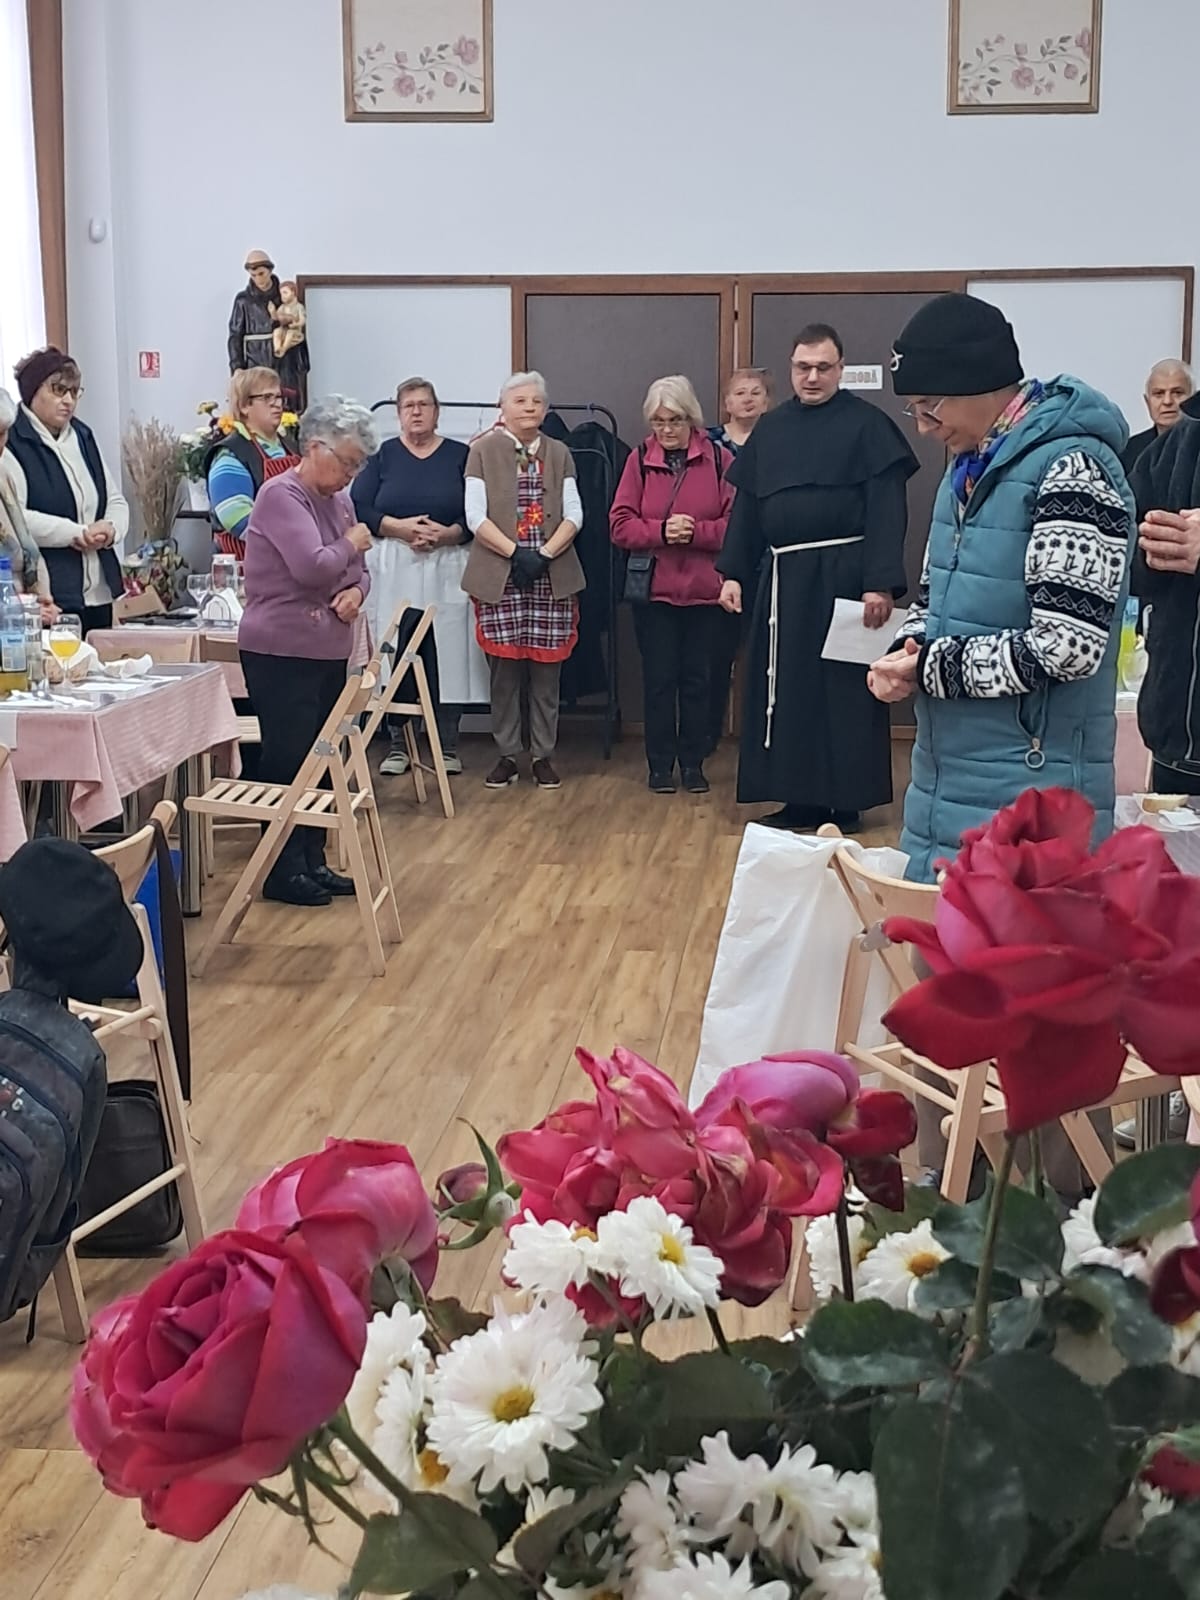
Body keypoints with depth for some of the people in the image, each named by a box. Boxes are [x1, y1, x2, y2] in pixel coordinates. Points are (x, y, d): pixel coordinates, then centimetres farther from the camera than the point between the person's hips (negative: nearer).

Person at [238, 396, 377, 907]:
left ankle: (312, 862, 22)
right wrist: (351, 544, -7)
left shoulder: (339, 500, 12)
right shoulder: (281, 496, -14)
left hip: (328, 652, 8)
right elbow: (313, 566, -25)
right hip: (282, 654, -8)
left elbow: (356, 571, 17)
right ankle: (282, 872, 6)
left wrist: (356, 591, -6)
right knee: (287, 762, -3)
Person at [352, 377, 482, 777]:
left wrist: (447, 533, -15)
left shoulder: (460, 456, 7)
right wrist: (400, 527, -14)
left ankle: (448, 745, 9)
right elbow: (359, 508, 0)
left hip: (447, 570, 0)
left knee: (446, 657, -1)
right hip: (393, 571, 0)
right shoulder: (382, 455, 9)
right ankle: (397, 745, 9)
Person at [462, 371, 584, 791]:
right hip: (499, 576, -2)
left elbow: (573, 515, 3)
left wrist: (545, 554, -12)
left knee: (546, 670, 4)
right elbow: (475, 516, -5)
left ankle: (543, 755, 14)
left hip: (552, 577, 2)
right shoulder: (483, 450, 2)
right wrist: (515, 553, -15)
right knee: (505, 669, 0)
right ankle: (507, 755, 12)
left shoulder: (558, 453, 11)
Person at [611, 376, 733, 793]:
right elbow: (620, 525, -2)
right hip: (653, 588, 0)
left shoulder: (719, 459, -2)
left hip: (705, 589, 0)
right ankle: (660, 763, 15)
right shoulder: (639, 460, 2)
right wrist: (660, 531, -18)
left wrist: (695, 532, -20)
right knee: (659, 678, 5)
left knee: (698, 679, 7)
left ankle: (693, 763, 18)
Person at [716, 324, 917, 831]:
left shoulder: (867, 424, -4)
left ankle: (846, 804, 8)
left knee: (845, 691, -1)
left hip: (843, 576, -6)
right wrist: (733, 574, 8)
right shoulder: (769, 428, 12)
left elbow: (887, 510, -11)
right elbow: (745, 507, 15)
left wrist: (881, 582, -19)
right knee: (787, 690, 8)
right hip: (782, 579, 6)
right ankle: (799, 800, 18)